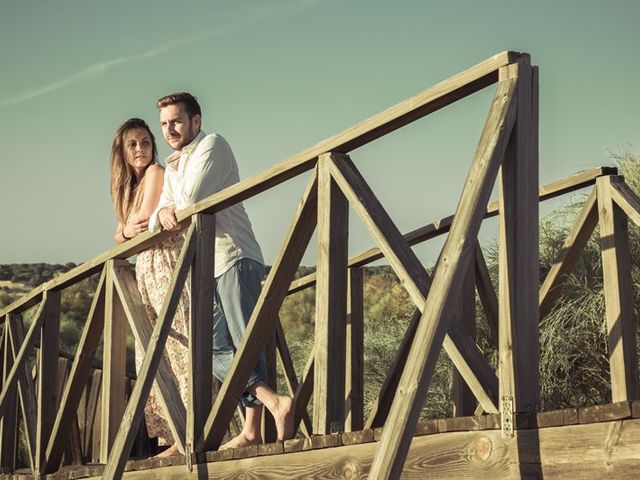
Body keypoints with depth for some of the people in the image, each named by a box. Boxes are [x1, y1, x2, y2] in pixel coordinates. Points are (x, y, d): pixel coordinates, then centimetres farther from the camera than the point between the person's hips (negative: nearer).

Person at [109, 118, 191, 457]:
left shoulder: (156, 172, -3)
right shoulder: (128, 186, 22)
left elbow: (146, 219, -12)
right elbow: (119, 234, 17)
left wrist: (135, 226, 7)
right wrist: (126, 231, -3)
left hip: (166, 262, -9)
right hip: (145, 268, 9)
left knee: (176, 347, -14)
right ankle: (173, 436, 4)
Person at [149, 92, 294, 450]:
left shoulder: (211, 145, -4)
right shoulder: (177, 164, 22)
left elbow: (189, 201, -16)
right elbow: (156, 220, 12)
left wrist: (175, 174, 4)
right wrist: (163, 213, -11)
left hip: (234, 258, -9)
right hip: (207, 266, 9)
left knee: (245, 343, -16)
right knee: (217, 350, -1)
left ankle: (252, 430, -23)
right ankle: (273, 401, -11)